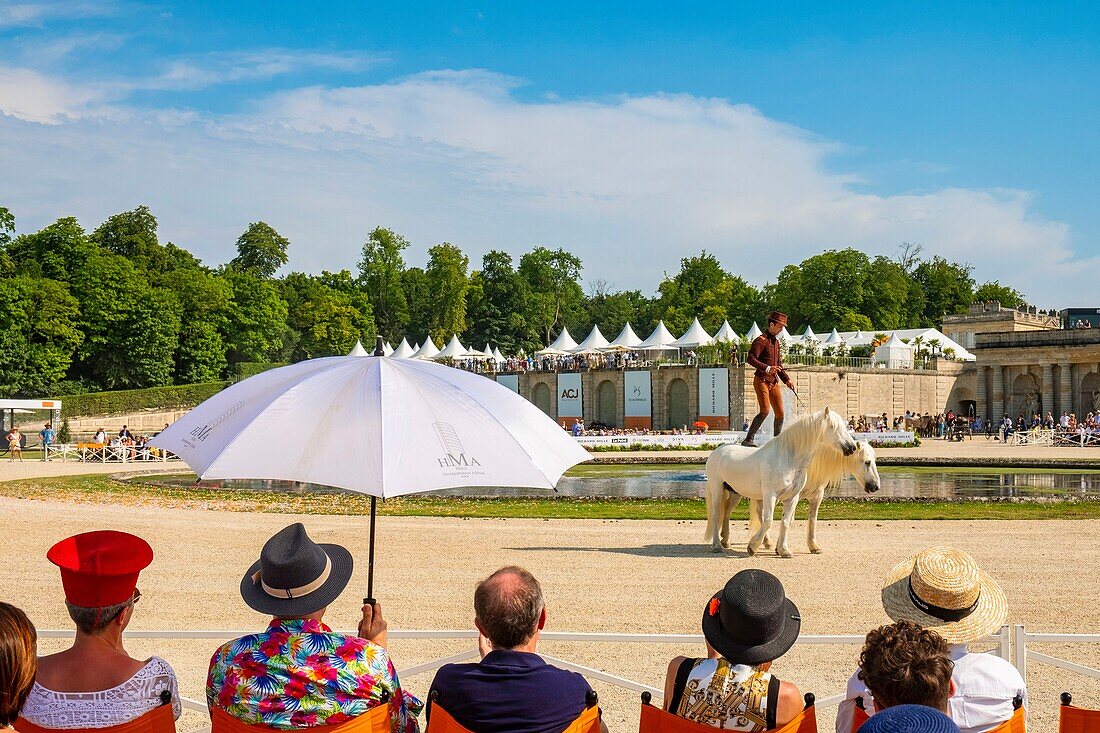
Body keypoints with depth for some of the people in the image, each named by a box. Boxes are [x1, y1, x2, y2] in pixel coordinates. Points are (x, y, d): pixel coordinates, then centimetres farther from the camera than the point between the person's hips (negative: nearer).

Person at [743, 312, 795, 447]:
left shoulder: (776, 342, 21)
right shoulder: (761, 340, -7)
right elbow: (750, 359, -20)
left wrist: (786, 380, 19)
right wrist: (767, 368, -29)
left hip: (774, 382, 8)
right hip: (762, 380, -8)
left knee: (780, 413, 5)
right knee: (765, 410, -21)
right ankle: (748, 440, -17)